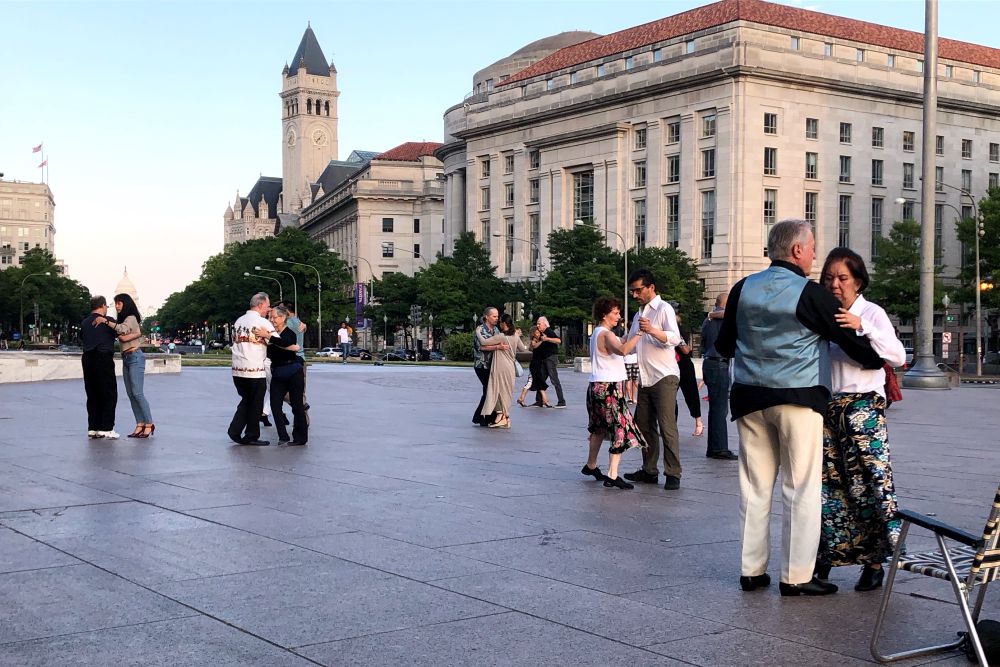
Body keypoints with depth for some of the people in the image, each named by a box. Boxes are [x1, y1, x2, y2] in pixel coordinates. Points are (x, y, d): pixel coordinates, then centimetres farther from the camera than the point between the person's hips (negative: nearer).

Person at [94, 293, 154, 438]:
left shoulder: (131, 318, -6)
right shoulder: (122, 320, 19)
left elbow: (123, 330, -28)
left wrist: (105, 321, -27)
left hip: (135, 357, -9)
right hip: (126, 358, 9)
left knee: (137, 393, -12)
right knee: (131, 394, 4)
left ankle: (149, 424, -8)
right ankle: (140, 424, 4)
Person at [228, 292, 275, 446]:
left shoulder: (238, 321, 13)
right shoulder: (262, 322, -9)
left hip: (237, 370, 7)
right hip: (255, 370, -6)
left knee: (246, 401, 19)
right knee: (256, 404, 7)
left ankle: (235, 431, 9)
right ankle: (252, 436, 13)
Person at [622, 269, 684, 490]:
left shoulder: (664, 309, -6)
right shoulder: (639, 314, 21)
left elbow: (675, 338, -22)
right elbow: (628, 343, 32)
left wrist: (652, 330, -36)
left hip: (664, 377, -8)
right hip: (645, 379, 8)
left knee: (667, 427, -11)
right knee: (644, 426, 9)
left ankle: (673, 474, -9)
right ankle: (649, 471, 16)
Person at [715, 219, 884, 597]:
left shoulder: (743, 289, 6)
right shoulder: (809, 293, -10)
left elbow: (724, 346, 14)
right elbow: (850, 339, -6)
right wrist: (882, 365, 12)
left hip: (749, 398, 5)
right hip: (798, 398, -5)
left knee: (754, 486, 10)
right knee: (801, 487, 1)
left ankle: (751, 570, 14)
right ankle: (796, 576, 3)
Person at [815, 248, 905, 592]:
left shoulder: (871, 313, 1)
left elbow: (898, 356, -10)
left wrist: (862, 327, -19)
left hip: (863, 406, -4)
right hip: (825, 408, 4)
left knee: (869, 482, -6)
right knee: (826, 483, 5)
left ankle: (874, 562, 3)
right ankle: (825, 557, 16)